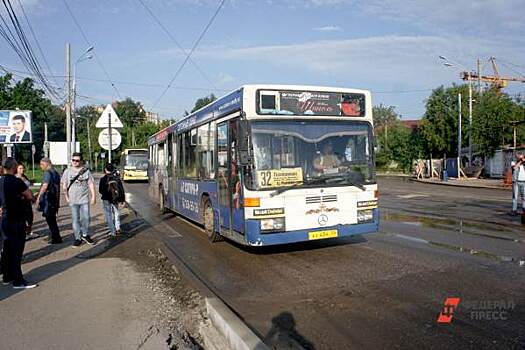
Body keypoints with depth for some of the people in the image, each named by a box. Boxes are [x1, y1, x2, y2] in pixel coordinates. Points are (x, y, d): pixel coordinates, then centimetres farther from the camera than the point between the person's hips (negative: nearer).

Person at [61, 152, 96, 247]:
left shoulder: (86, 171, 2)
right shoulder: (67, 171, 4)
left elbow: (91, 184, 3)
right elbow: (64, 186, 7)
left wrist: (93, 197, -2)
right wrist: (67, 197, 0)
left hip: (84, 199, 0)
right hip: (73, 200, 1)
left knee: (86, 218, 1)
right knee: (75, 220, 4)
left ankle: (85, 235, 22)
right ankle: (78, 238, 13)